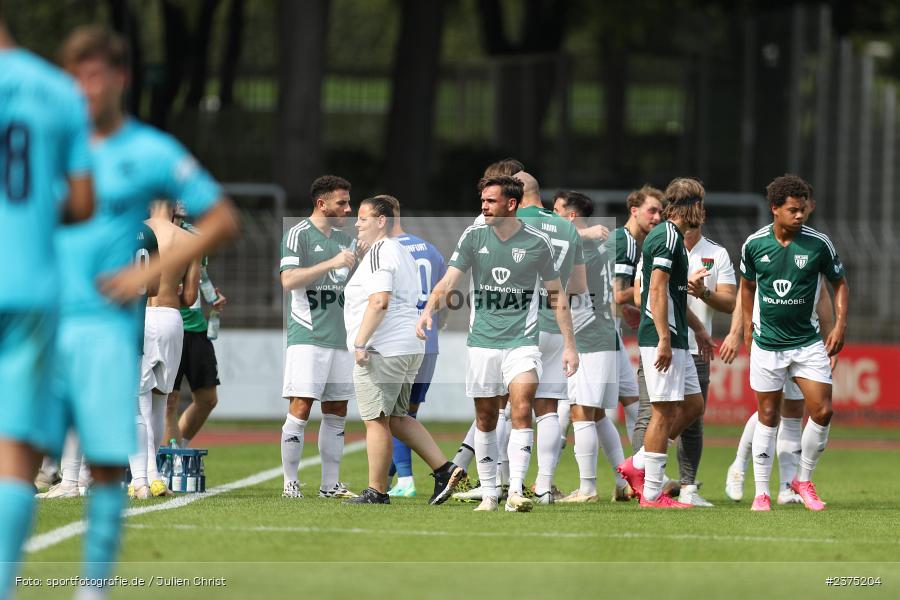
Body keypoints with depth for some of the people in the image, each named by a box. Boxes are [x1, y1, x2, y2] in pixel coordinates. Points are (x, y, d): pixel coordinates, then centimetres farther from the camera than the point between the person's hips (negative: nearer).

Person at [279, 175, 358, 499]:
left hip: (340, 337, 7)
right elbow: (288, 280, -17)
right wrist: (332, 264, -19)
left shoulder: (343, 238, 18)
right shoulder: (299, 234, -5)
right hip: (308, 335, -7)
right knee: (301, 408, -10)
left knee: (336, 412, 7)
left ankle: (330, 484, 11)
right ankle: (290, 482, -5)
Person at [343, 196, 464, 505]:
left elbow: (379, 302, -23)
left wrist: (360, 343, -22)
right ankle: (445, 470, 9)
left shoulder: (378, 252, -12)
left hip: (382, 351, -10)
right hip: (410, 347, 10)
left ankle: (376, 491, 0)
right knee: (396, 418, 16)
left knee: (376, 420, -4)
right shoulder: (402, 253, 21)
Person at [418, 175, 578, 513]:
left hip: (522, 341, -2)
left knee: (522, 409, -17)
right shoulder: (473, 238, 2)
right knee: (486, 418, 6)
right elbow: (449, 281, -6)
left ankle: (515, 492, -20)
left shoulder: (537, 243, -1)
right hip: (483, 342, 2)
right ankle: (489, 494, 16)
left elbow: (557, 295, 7)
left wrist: (569, 345, 4)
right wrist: (428, 311, -26)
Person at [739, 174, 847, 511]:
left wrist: (840, 324, -4)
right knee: (768, 416, 3)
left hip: (808, 342, 0)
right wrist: (747, 328, 11)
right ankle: (761, 493, 12)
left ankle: (804, 480, 12)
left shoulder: (818, 243, -7)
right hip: (767, 342, 0)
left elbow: (839, 283, 6)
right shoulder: (754, 244, -4)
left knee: (822, 411, -9)